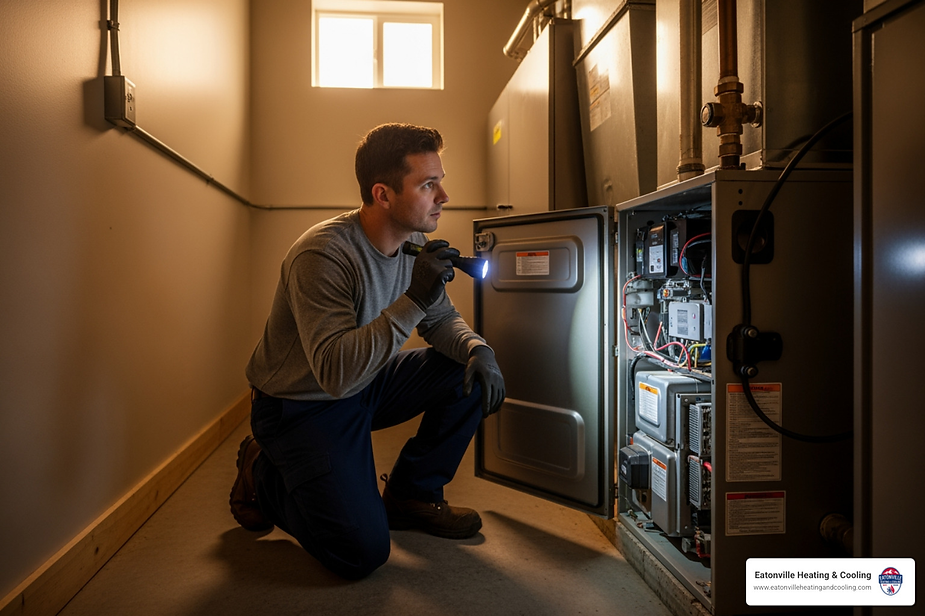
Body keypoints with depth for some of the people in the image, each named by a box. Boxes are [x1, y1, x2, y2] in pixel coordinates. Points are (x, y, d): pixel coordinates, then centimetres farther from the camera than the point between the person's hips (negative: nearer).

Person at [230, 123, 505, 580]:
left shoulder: (415, 242, -5)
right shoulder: (322, 254, -29)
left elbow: (441, 319, 6)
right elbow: (335, 373, -36)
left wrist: (478, 349, -16)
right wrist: (412, 301, -40)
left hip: (368, 386, 8)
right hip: (301, 405, -7)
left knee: (471, 374, -8)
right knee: (361, 552, -16)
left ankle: (410, 495, 9)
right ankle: (264, 476, 10)